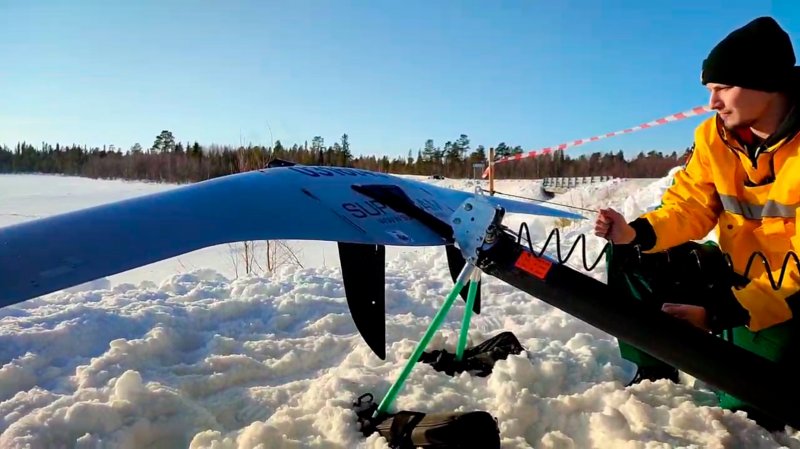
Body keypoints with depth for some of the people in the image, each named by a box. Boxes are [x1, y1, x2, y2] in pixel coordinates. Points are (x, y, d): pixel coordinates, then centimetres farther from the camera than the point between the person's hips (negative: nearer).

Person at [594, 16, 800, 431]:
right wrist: (636, 233, -26)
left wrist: (724, 314, -36)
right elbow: (690, 207, -5)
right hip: (737, 271, 6)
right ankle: (654, 377, 8)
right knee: (630, 261, -6)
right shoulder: (713, 137, -4)